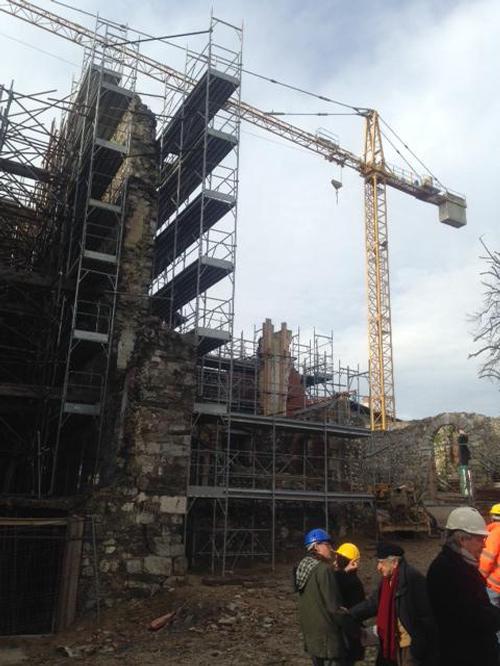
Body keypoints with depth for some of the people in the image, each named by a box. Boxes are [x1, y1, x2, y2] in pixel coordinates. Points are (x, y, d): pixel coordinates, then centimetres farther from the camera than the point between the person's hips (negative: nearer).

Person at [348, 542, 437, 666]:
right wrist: (348, 614, 6)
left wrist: (420, 642, -18)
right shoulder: (387, 579, 7)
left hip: (412, 644, -8)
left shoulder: (412, 578, -19)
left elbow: (425, 613, -18)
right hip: (396, 643, 8)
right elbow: (373, 603, 12)